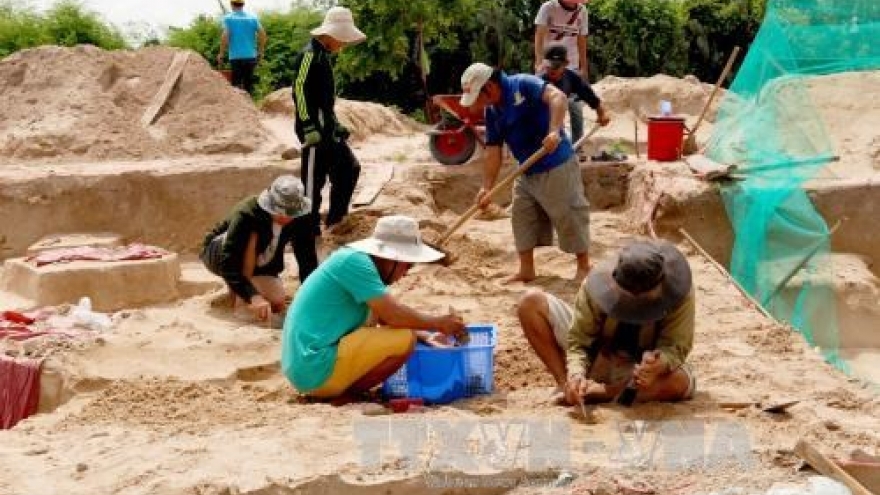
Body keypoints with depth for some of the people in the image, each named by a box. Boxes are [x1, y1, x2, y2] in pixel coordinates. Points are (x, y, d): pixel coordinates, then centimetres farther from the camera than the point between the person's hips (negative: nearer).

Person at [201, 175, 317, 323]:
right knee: (252, 236, -36)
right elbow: (228, 264, -43)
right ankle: (240, 296, -21)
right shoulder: (246, 214, -37)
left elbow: (308, 258, -21)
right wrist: (254, 296, -54)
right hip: (218, 254, -5)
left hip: (258, 264, 5)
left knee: (279, 305, -17)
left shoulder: (300, 218, -23)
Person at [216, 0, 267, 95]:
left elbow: (225, 36, -12)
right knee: (248, 84, 11)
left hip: (235, 56, -3)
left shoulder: (228, 18, -2)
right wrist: (260, 52, 9)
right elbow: (262, 34, 0)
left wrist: (221, 54, -5)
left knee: (236, 85, 0)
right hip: (250, 56, 3)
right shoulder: (253, 18, 6)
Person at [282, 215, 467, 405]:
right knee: (405, 340, -16)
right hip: (316, 370, -10)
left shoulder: (359, 260, 15)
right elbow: (393, 314, -19)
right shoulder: (354, 261, -13)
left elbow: (386, 315, 22)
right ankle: (346, 396, -7)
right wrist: (438, 324, -6)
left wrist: (426, 336, 12)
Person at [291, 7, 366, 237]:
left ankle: (335, 219, 23)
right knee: (314, 179, -5)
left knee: (349, 168, 14)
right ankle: (310, 230, 2)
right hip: (315, 131, -10)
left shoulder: (323, 56, 16)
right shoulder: (309, 55, -14)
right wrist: (309, 129, -23)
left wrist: (335, 125, 24)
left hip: (328, 129, 10)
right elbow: (300, 91, -21)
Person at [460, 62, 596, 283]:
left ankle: (584, 267, 14)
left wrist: (554, 131, -43)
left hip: (556, 167, -8)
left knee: (568, 215, 0)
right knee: (522, 218, 10)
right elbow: (493, 152, 6)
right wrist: (486, 188, -1)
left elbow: (557, 96, -30)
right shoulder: (491, 112, 6)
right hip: (527, 172, 8)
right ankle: (526, 270, 21)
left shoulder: (523, 85, -17)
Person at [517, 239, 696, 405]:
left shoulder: (679, 293, -25)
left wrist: (661, 363, -47)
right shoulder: (599, 280, -23)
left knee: (682, 382, -37)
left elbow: (677, 345, -23)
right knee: (531, 302, -17)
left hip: (636, 370, -1)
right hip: (593, 359, 1)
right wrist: (576, 373, -38)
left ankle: (599, 392, -29)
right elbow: (578, 338, -18)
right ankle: (565, 384, -19)